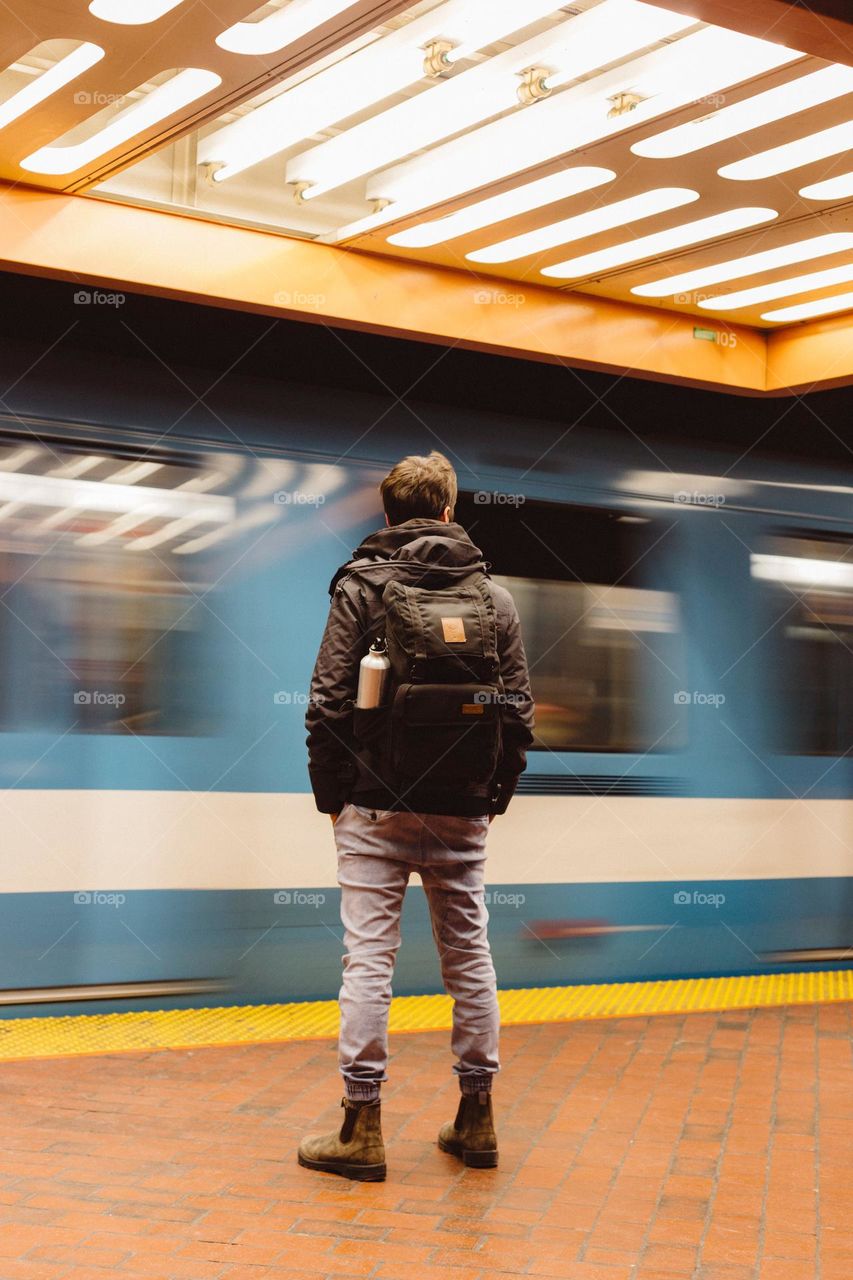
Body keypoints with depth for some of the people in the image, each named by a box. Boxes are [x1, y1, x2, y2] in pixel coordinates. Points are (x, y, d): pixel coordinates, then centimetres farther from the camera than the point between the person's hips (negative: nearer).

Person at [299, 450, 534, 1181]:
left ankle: (362, 1127, 3)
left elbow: (329, 701, -8)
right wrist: (495, 793, 12)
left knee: (370, 958, 0)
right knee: (469, 957, 12)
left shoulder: (361, 585, -3)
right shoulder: (494, 595, 5)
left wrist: (331, 792, 2)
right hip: (462, 813, 3)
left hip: (376, 807, -3)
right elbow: (518, 708, 4)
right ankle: (476, 1120, 20)